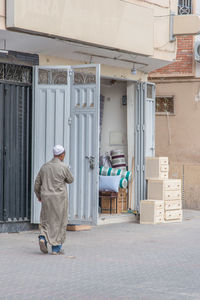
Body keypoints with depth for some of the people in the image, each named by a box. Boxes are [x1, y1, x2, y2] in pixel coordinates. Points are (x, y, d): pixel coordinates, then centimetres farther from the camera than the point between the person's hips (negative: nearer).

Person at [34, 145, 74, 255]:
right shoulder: (63, 167, -10)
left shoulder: (44, 167, 6)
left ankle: (43, 238, -11)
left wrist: (39, 196, 26)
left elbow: (37, 184, 10)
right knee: (59, 223, 5)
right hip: (59, 199, -4)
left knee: (47, 221, 15)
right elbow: (70, 180, 7)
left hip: (46, 199, 4)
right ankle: (56, 248, 6)